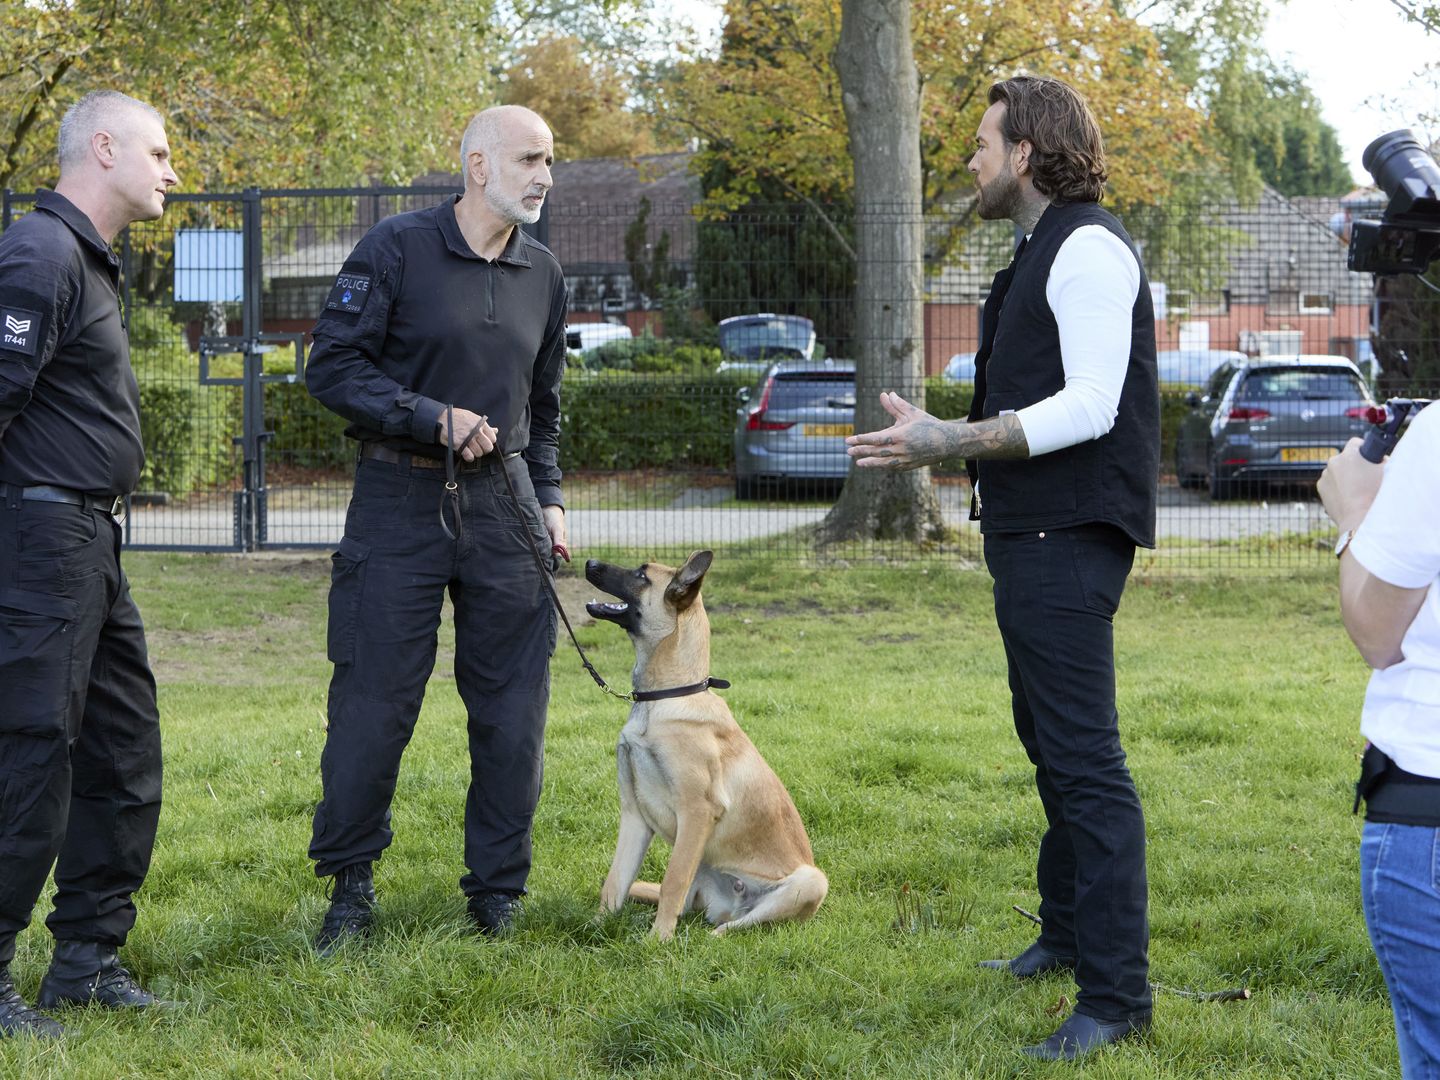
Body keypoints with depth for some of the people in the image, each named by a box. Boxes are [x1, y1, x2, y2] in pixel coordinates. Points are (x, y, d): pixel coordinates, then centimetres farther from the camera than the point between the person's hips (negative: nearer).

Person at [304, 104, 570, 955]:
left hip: (503, 502, 5)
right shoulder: (398, 249, -7)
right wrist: (434, 420, -17)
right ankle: (352, 884, 14)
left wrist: (547, 497, 13)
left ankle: (499, 890, 15)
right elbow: (333, 366, -9)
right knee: (373, 700, -1)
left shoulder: (543, 275, 11)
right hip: (400, 501, -4)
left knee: (513, 707, 4)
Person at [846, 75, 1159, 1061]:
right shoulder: (1045, 251, 19)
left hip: (1069, 537, -11)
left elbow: (1090, 407, -23)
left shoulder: (1087, 249, -14)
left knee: (1084, 758, -13)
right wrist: (945, 441, 24)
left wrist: (951, 442, -25)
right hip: (1034, 535, 11)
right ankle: (1069, 933, 34)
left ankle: (1117, 994, -13)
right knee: (1052, 743, 21)